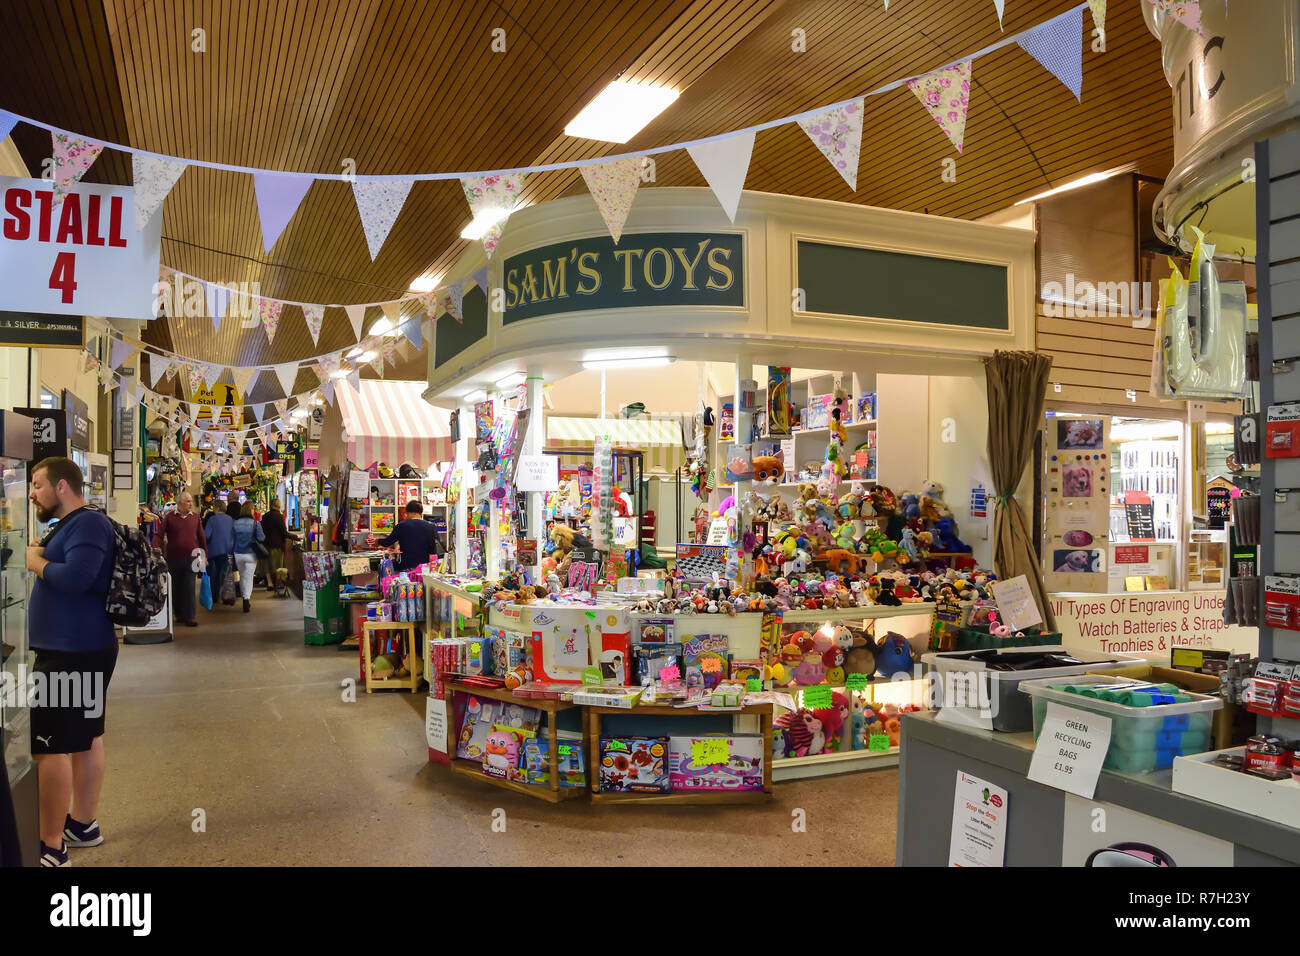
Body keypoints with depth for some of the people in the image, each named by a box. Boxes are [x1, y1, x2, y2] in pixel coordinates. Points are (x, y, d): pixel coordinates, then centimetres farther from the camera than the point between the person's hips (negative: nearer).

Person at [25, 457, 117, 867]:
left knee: (49, 746, -7)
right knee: (85, 737, 14)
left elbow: (74, 577, -26)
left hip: (71, 652, -10)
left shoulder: (88, 522, -15)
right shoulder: (70, 525, 17)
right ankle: (83, 824, 24)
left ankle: (51, 846, 0)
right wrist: (38, 557, 3)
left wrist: (35, 561, -11)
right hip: (79, 649, 10)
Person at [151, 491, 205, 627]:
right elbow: (158, 534, -3)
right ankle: (178, 614, 25)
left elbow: (201, 537, 11)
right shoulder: (170, 517, 1)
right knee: (175, 588, 11)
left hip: (191, 558, 0)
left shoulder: (195, 517, 6)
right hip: (173, 559, 0)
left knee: (189, 588, -6)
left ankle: (189, 616, -4)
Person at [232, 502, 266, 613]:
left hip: (238, 554, 3)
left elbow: (232, 538, 5)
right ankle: (247, 598, -18)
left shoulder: (236, 523, -1)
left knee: (242, 576, 19)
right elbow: (261, 538, -12)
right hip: (250, 554, -3)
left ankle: (244, 598, 29)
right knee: (249, 577, -1)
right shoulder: (255, 523, -11)